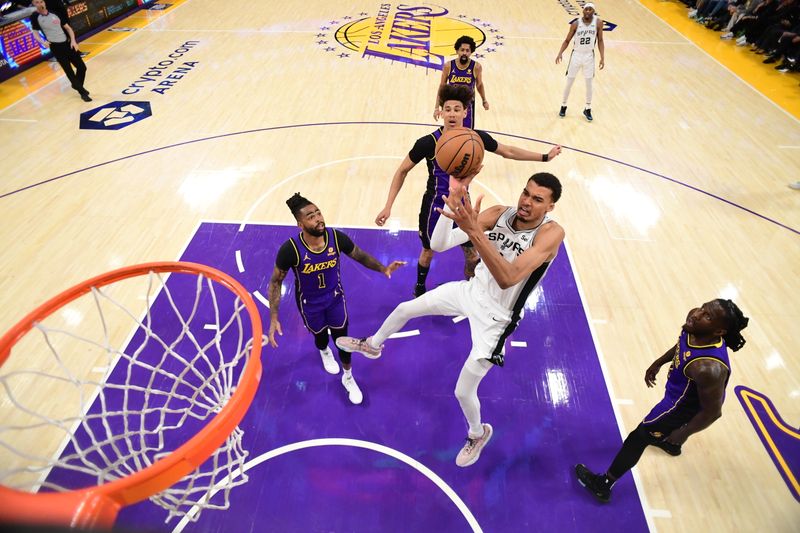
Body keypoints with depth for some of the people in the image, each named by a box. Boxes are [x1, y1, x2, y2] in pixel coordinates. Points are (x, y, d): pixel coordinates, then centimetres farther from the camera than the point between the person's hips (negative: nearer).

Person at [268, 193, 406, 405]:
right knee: (320, 335, 25)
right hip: (310, 304, -1)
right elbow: (275, 282, -18)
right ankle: (324, 353, 66)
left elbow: (360, 255, -7)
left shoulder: (337, 237, -27)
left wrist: (383, 268, -23)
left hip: (335, 297, 1)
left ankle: (348, 378, 44)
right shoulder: (291, 249, -33)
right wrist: (274, 319, -22)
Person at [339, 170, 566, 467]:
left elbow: (508, 278, -44)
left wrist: (474, 231, -53)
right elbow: (439, 244, -23)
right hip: (471, 291, 6)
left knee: (463, 392, 4)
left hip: (494, 318, -5)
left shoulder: (551, 232, -28)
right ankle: (372, 345, 52)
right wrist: (454, 197, -37)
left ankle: (478, 434, 42)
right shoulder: (499, 213, -15)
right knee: (403, 309, 18)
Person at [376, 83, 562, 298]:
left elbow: (508, 152, 3)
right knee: (428, 253, 16)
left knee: (472, 255, 11)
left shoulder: (476, 138, -13)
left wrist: (545, 156, 8)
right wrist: (388, 206, -18)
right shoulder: (428, 142, -22)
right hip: (434, 207, -2)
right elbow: (402, 171, -12)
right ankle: (420, 287, 47)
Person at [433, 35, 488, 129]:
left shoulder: (476, 67, -14)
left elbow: (479, 85, 4)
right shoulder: (448, 66, -13)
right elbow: (442, 86, -2)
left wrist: (484, 100, 15)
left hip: (468, 105, -1)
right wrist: (437, 107, -3)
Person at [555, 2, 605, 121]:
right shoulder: (576, 24, -10)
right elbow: (567, 41, -2)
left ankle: (587, 109, 19)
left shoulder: (598, 22, -8)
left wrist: (602, 58, -9)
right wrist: (560, 53, -18)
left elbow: (600, 41, -1)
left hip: (589, 56, 1)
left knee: (589, 84, 6)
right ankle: (563, 106, 24)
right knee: (569, 83, 6)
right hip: (576, 55, -1)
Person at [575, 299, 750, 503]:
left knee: (639, 436, 7)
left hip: (684, 406, -8)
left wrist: (684, 433, -15)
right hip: (681, 392, 8)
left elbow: (712, 412, -28)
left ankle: (603, 485, 26)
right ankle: (670, 442, 75)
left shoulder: (708, 368, -44)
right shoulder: (694, 330, -24)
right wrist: (658, 363, 14)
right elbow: (681, 346, 2)